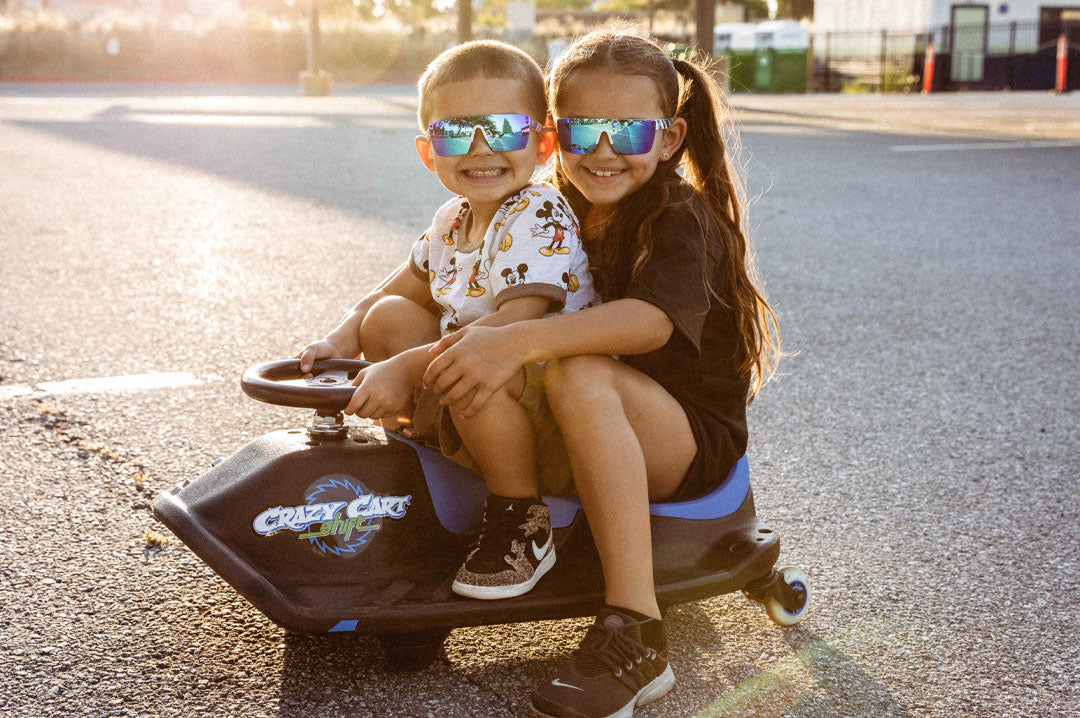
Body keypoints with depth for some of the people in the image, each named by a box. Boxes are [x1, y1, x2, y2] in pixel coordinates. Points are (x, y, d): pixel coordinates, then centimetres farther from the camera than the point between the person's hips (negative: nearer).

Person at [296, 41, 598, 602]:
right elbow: (408, 285, 22)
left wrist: (406, 368, -34)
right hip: (471, 407, 8)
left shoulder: (539, 219, -20)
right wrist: (344, 337, 5)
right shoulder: (451, 222, 6)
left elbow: (513, 327, -32)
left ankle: (522, 523, -15)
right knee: (388, 317, 4)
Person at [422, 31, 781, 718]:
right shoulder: (562, 215, 7)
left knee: (580, 376, -38)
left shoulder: (682, 217, -15)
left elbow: (652, 320, -34)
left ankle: (635, 635, -39)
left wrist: (519, 341, -46)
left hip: (694, 440, -7)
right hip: (607, 433, 7)